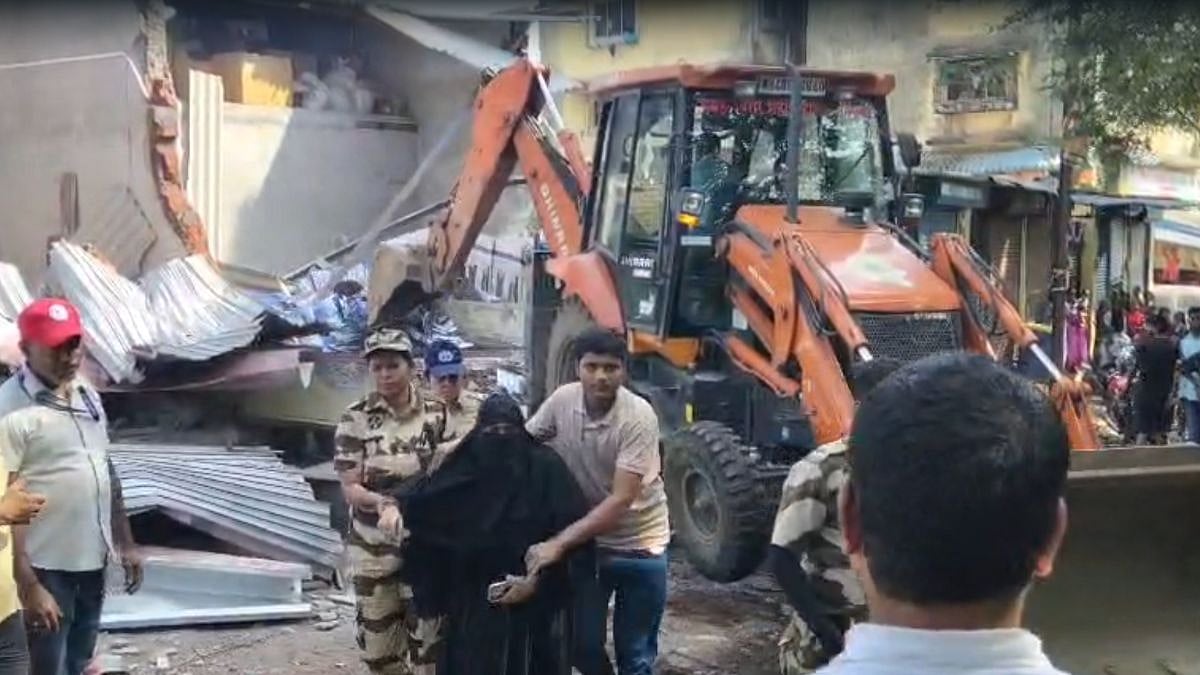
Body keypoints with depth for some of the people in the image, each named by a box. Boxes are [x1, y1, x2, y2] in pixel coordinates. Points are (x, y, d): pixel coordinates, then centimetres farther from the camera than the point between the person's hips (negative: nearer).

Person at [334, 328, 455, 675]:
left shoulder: (436, 413, 0)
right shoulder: (356, 418, -4)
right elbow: (349, 486, -7)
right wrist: (380, 502, -26)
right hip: (373, 547, 0)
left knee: (427, 640, 2)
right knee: (377, 647, 8)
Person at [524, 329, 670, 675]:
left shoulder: (638, 416, -24)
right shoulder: (562, 400, -11)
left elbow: (620, 500, -28)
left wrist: (559, 543, -32)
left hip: (639, 546, -3)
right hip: (587, 541, 3)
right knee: (583, 644, 8)